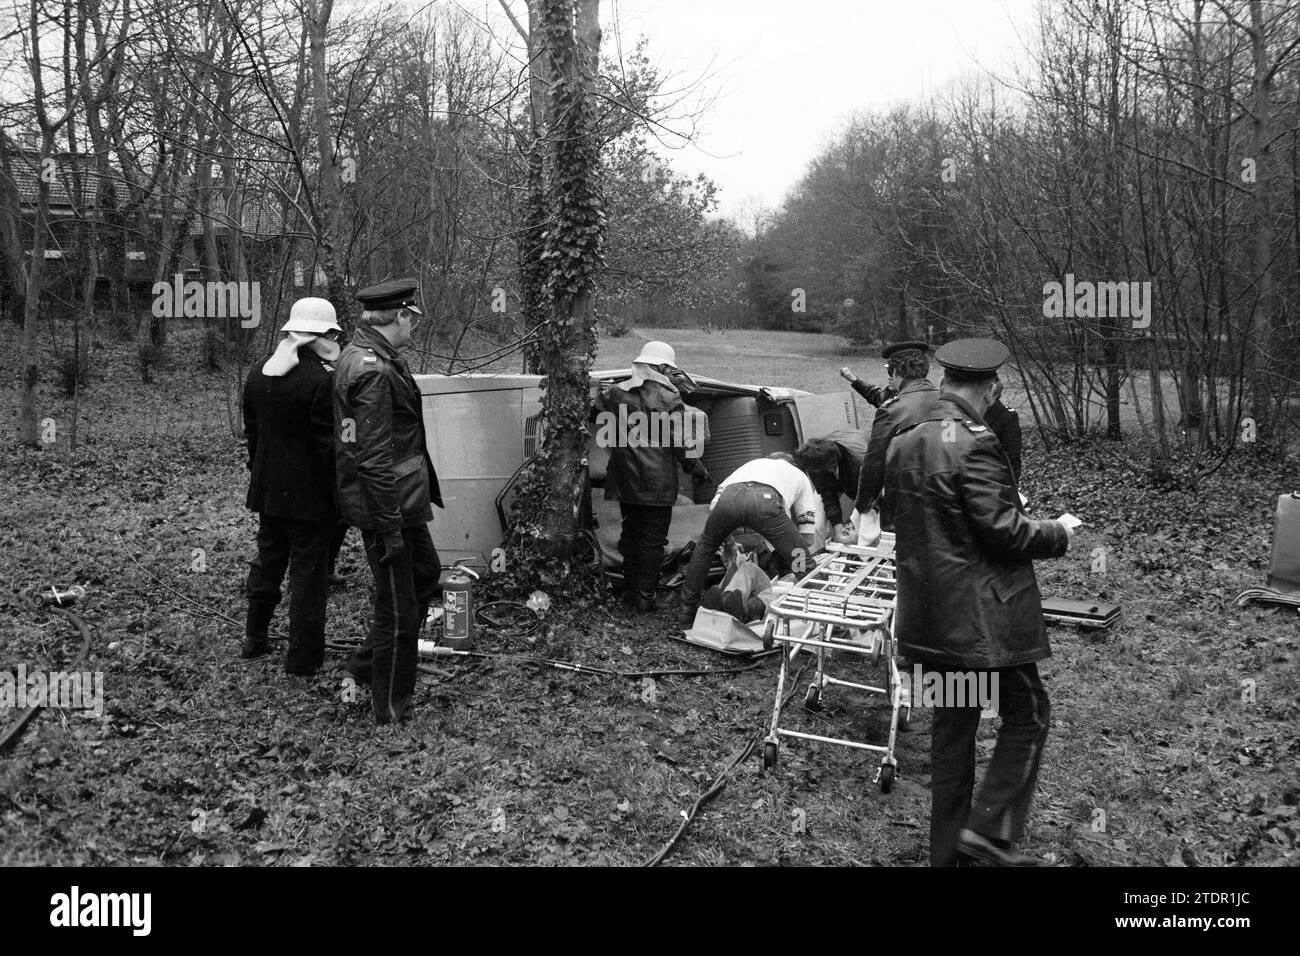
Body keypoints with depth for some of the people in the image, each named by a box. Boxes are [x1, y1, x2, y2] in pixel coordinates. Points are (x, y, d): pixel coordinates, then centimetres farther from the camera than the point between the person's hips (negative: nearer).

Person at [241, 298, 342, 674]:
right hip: (310, 493, -7)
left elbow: (252, 431, 12)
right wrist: (340, 495, -10)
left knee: (268, 559, 21)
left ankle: (254, 639, 34)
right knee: (308, 570, 3)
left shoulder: (258, 374, 4)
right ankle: (303, 655, 11)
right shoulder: (322, 381, -20)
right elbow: (330, 445, -18)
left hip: (268, 488, 7)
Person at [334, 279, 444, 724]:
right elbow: (374, 459, -26)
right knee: (398, 610, 3)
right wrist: (390, 526, -23)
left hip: (400, 500, 11)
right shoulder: (374, 372, -24)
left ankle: (367, 666, 34)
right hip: (386, 505, -10)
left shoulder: (361, 354, 10)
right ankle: (391, 710, 20)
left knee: (425, 572, 25)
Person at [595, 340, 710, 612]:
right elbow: (680, 442, -8)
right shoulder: (669, 399, -10)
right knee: (654, 538, 4)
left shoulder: (615, 394, 3)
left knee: (631, 532, 16)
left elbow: (605, 432, 9)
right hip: (657, 483, -5)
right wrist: (699, 470, 3)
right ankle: (645, 595, 4)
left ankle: (630, 589, 23)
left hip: (625, 479, 5)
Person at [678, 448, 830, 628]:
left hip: (729, 496, 3)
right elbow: (808, 536, 33)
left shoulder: (752, 464, 48)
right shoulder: (800, 476, 40)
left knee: (704, 548, 30)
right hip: (765, 499, -3)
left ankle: (688, 612, 34)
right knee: (801, 559, 17)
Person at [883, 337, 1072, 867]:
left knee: (951, 723, 16)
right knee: (1027, 713, 10)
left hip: (928, 614, 8)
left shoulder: (903, 442, 7)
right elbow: (1002, 529, -19)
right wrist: (1058, 532, -3)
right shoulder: (974, 444, -18)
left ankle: (947, 846, 24)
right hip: (981, 615, -8)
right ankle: (990, 826, 4)